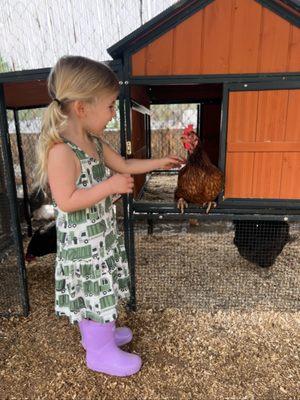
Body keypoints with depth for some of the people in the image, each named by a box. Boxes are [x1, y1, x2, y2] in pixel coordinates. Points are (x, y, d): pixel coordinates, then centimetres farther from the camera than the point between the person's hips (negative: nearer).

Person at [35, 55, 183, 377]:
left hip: (100, 233, 9)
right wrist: (109, 186, -29)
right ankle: (100, 352, 30)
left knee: (99, 289, 24)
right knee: (93, 291, 8)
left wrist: (159, 163, 19)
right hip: (81, 239, -9)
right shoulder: (61, 151, -24)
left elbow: (124, 165, 16)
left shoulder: (94, 142, 4)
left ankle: (99, 331, 47)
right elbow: (66, 202, -27)